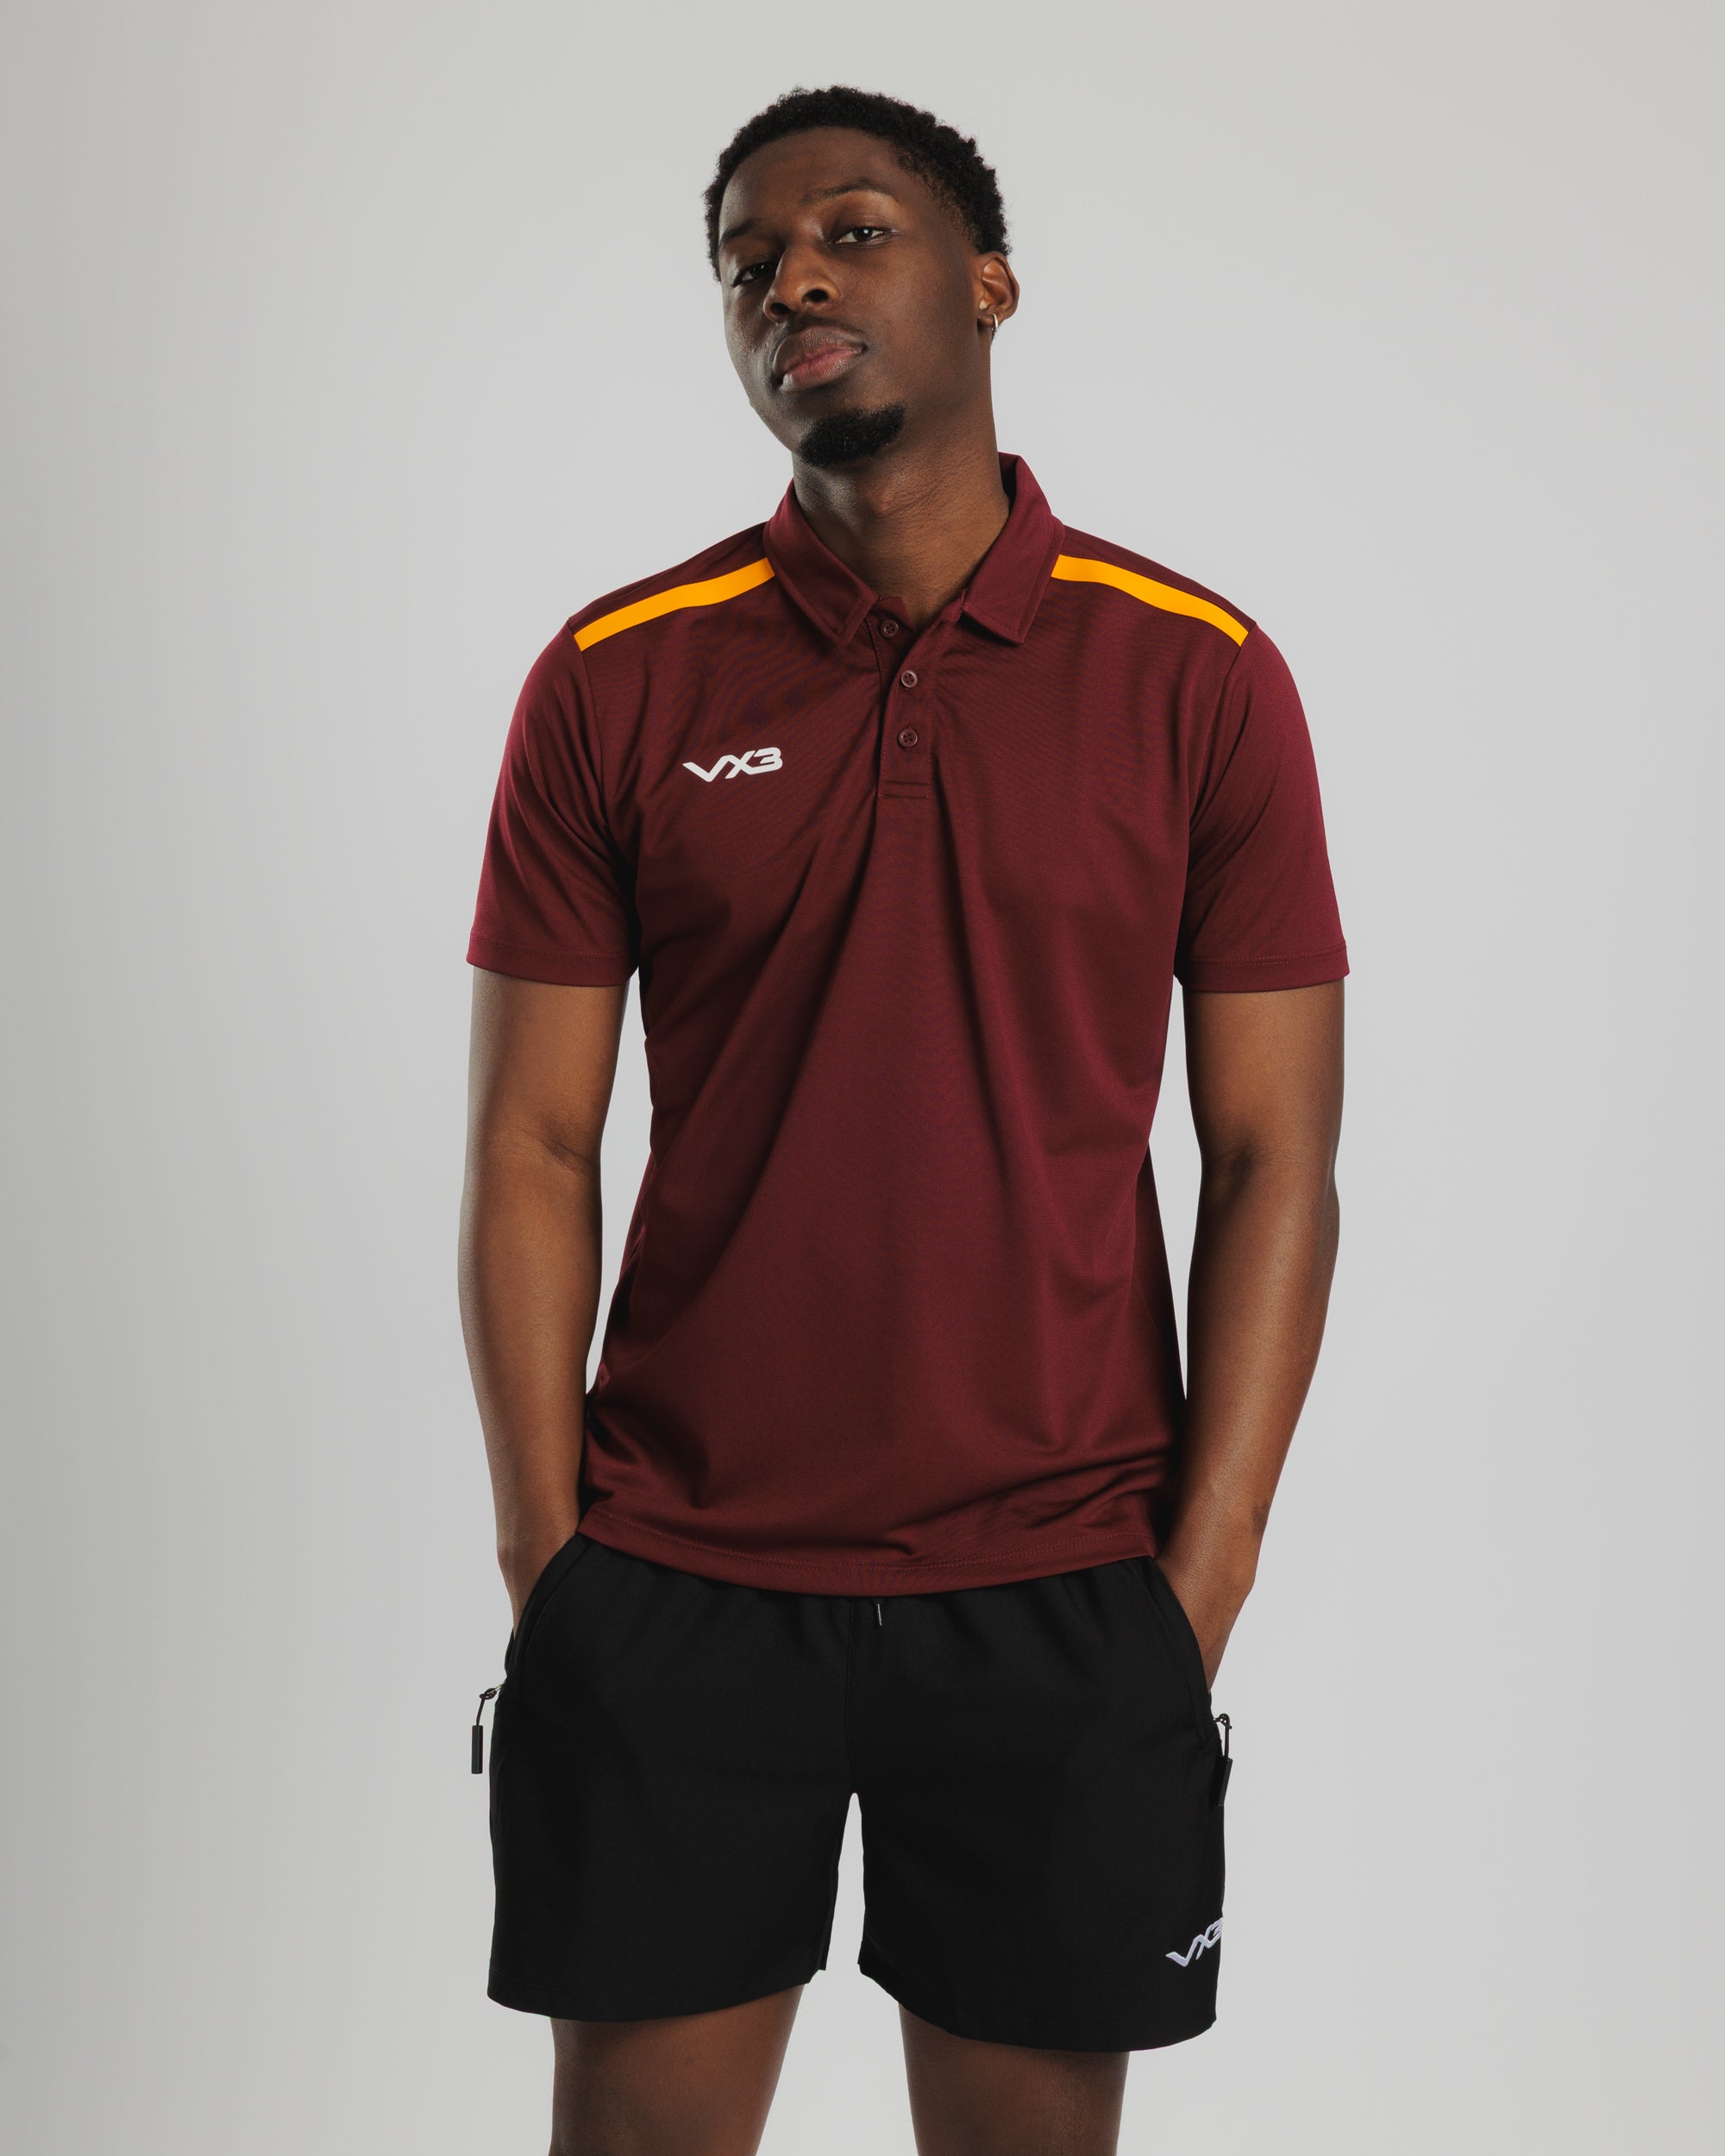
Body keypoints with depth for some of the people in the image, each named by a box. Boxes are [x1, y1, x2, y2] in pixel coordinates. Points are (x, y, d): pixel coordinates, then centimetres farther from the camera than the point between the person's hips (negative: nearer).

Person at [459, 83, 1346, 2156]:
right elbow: (532, 1146, 2)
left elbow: (1273, 1155, 0)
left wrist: (1199, 1581, -5)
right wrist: (546, 1557, -4)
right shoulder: (616, 681, 1)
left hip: (1065, 1596, 0)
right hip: (672, 1589, 1)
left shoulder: (1199, 677, 0)